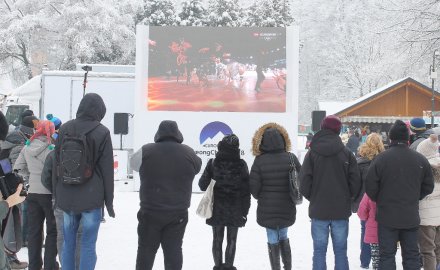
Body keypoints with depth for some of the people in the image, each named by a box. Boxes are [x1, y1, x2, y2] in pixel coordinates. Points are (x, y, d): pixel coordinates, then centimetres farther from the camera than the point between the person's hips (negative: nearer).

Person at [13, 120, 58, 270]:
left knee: (34, 231, 11)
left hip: (32, 193, 5)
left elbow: (18, 168, 6)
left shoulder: (27, 147, 2)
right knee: (52, 231, 6)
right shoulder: (51, 148, -16)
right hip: (49, 194, -5)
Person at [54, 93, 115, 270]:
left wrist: (57, 195, 17)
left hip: (66, 197, 4)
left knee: (68, 242, 14)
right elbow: (107, 170, -6)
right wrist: (109, 201, 2)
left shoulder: (64, 129, 5)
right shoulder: (102, 133, -7)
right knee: (88, 245, 1)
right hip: (91, 198, -4)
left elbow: (56, 165, 10)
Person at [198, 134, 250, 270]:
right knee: (231, 240, 8)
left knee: (217, 239, 11)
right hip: (235, 210, -1)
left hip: (216, 208, 1)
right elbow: (246, 190, -7)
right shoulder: (241, 164, -8)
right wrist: (245, 211, 1)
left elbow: (203, 185, -4)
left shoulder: (212, 163, -7)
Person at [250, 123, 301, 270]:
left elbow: (254, 187, -10)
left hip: (267, 208, -2)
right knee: (283, 236, 21)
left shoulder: (259, 161, -13)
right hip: (287, 208, 3)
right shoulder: (291, 158, -7)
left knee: (273, 240, 8)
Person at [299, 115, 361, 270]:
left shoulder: (312, 153, -5)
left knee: (319, 251, 4)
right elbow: (355, 181, -4)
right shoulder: (346, 153, -3)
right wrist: (348, 198, 13)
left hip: (319, 210, -1)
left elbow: (304, 182, -6)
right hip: (341, 210, 1)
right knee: (340, 250, 7)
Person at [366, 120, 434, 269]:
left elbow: (370, 186, -11)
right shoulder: (420, 159, -3)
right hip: (411, 216, 3)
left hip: (387, 216, -3)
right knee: (412, 254, 13)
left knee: (387, 255, 5)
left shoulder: (381, 158, -13)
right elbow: (428, 187, 6)